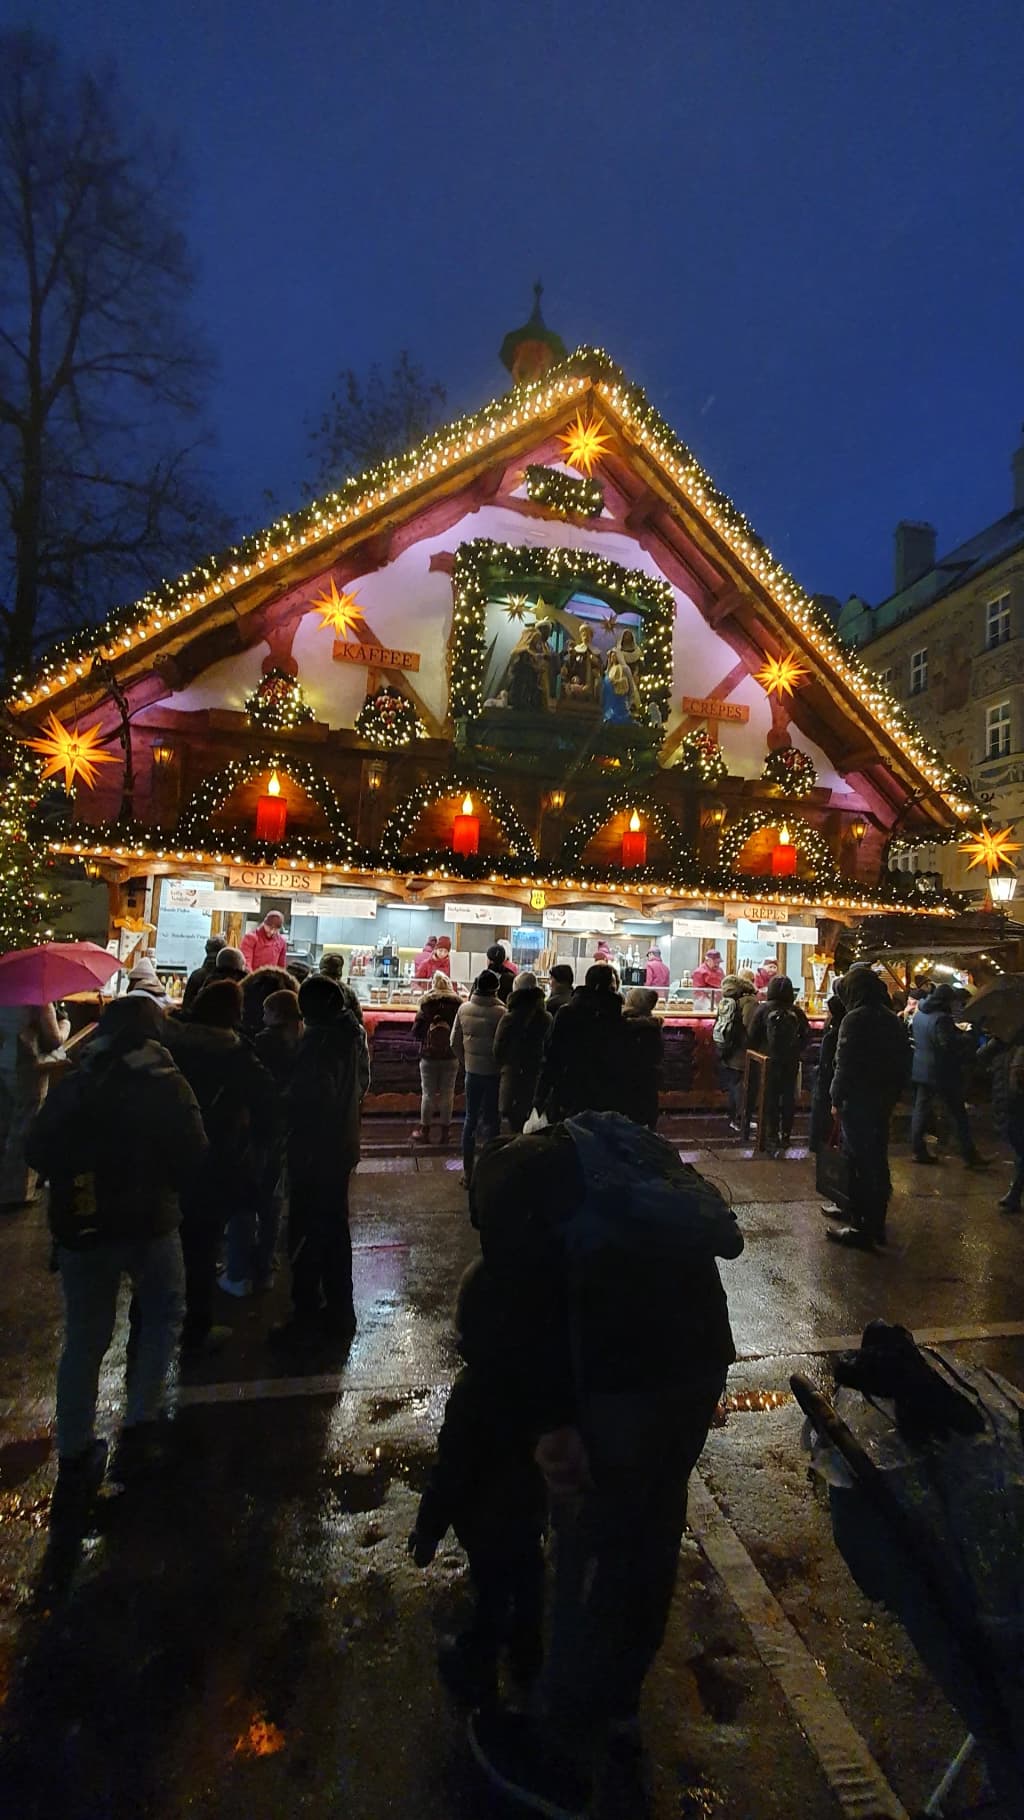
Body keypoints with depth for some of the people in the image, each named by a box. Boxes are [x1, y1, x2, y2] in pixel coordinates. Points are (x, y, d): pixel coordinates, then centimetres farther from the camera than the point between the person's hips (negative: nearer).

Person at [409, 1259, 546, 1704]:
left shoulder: (475, 1389, -34)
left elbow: (451, 1468, -25)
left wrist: (429, 1527, -10)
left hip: (488, 1516, -5)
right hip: (533, 1504, 5)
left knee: (493, 1590, 17)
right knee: (527, 1580, 26)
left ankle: (477, 1670, 41)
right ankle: (528, 1658, 49)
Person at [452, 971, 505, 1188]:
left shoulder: (464, 1009, -2)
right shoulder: (500, 1012, -18)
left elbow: (455, 1042, 4)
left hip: (471, 1071, 4)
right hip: (493, 1072, -4)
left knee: (470, 1119, 15)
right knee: (491, 1121, 8)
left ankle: (468, 1172, 23)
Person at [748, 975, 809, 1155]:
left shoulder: (764, 1009, -8)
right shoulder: (797, 1011, -1)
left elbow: (752, 1036, -5)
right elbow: (806, 1035, 5)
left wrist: (756, 1052, 11)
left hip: (771, 1061, -2)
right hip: (791, 1062, 2)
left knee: (771, 1099, 3)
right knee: (788, 1098, 13)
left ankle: (771, 1139, 0)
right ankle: (785, 1136, 22)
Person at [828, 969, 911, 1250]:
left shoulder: (854, 1019, -15)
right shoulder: (893, 1019, 9)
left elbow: (845, 1065, -19)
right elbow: (904, 1063, 13)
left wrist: (837, 1099, -11)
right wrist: (892, 1095, 17)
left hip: (857, 1102, -8)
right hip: (884, 1101, 8)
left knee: (858, 1164, -1)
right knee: (878, 1162, 16)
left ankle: (861, 1229, 5)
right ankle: (877, 1225, 26)